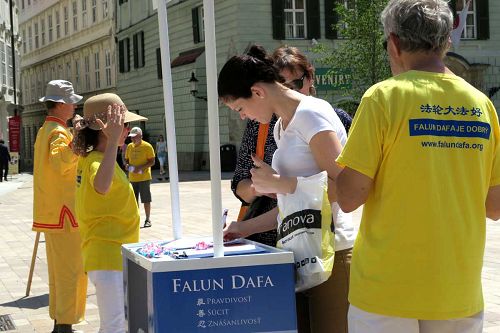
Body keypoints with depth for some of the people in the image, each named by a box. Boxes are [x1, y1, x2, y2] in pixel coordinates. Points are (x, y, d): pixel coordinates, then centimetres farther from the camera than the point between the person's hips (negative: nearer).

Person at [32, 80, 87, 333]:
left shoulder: (45, 130, 16)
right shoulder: (59, 132, -16)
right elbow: (60, 161, -36)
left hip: (50, 212, 10)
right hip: (62, 212, -10)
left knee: (58, 270, 15)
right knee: (70, 271, -5)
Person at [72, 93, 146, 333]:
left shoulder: (90, 158, 11)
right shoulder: (97, 162, -20)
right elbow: (101, 186, -45)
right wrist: (113, 140, -42)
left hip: (113, 256, 11)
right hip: (109, 258, -11)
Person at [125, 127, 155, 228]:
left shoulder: (147, 146, -8)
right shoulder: (129, 146, 9)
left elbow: (152, 162, -10)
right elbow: (126, 159, 19)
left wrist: (140, 167, -21)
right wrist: (127, 165, -4)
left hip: (144, 177, -5)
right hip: (132, 178, 6)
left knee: (146, 199, 0)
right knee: (134, 200, 10)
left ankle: (148, 220, 8)